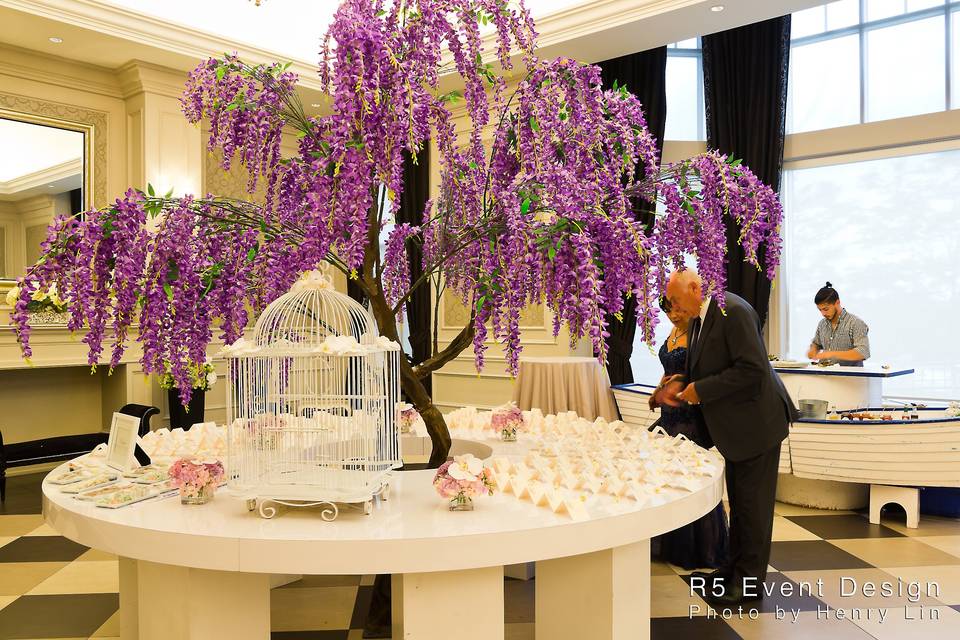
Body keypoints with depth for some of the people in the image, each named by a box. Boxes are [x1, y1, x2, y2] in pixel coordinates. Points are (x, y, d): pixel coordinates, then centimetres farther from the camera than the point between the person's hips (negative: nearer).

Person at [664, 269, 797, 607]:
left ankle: (749, 581, 16)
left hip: (756, 422, -9)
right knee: (738, 502, 19)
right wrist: (685, 390, 0)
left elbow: (752, 369, -27)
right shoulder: (699, 318, 7)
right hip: (735, 426, 10)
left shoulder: (733, 311, -22)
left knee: (753, 504, 3)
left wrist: (701, 390, -22)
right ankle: (734, 569, 32)